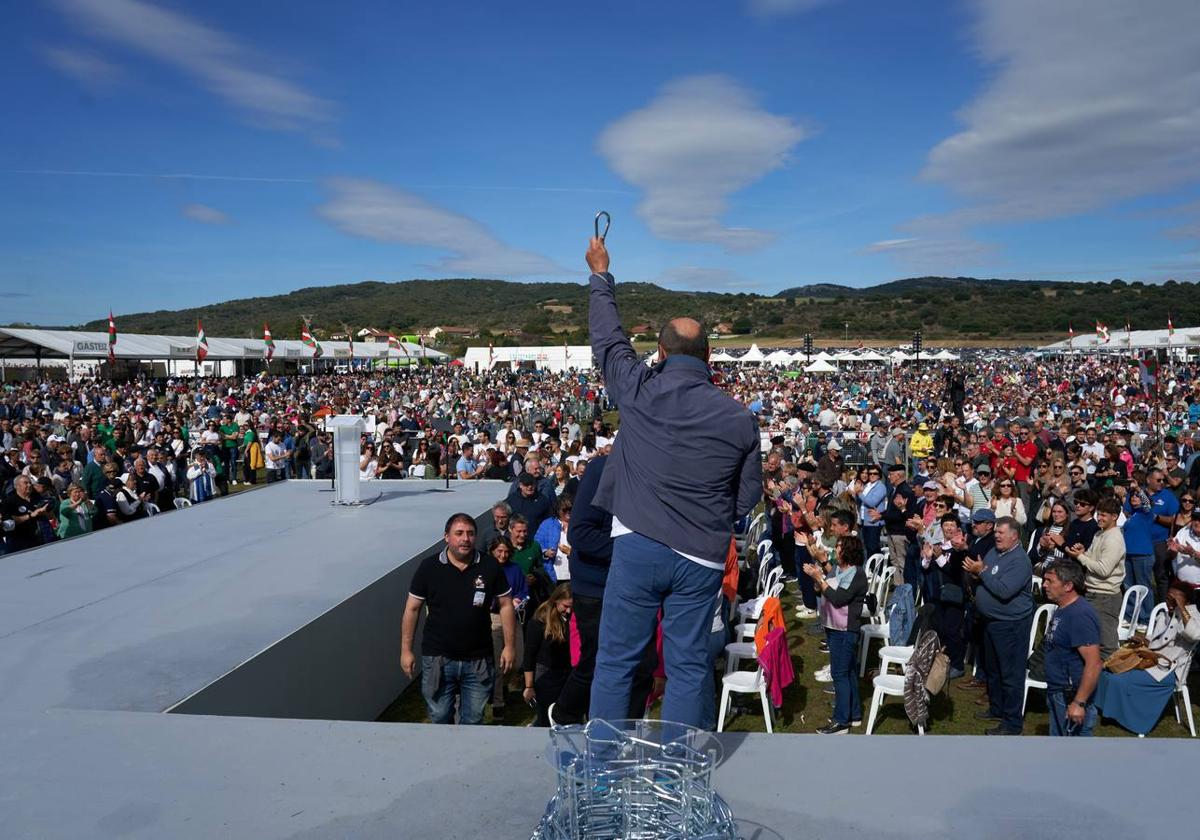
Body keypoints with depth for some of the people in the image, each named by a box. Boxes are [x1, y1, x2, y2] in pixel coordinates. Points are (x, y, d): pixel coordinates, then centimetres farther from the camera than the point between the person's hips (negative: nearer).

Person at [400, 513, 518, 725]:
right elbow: (412, 608, 1)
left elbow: (506, 605, 4)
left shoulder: (490, 567, -3)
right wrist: (406, 650, 1)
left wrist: (510, 646, 1)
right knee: (439, 719, 9)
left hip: (478, 660, 1)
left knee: (473, 721, 11)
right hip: (437, 658, 0)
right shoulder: (429, 567, -5)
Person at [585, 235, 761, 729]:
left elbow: (606, 338, 12)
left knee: (615, 662, 10)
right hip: (701, 558, 1)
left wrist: (600, 275, 26)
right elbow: (749, 495, 6)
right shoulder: (739, 418, -4)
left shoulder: (638, 390, -6)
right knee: (687, 668, 11)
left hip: (637, 546, 0)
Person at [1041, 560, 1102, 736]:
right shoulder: (1063, 610, 10)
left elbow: (1093, 664, -26)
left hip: (1072, 697, -10)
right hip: (1057, 694, 10)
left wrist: (1079, 703, -27)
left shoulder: (1080, 615, -22)